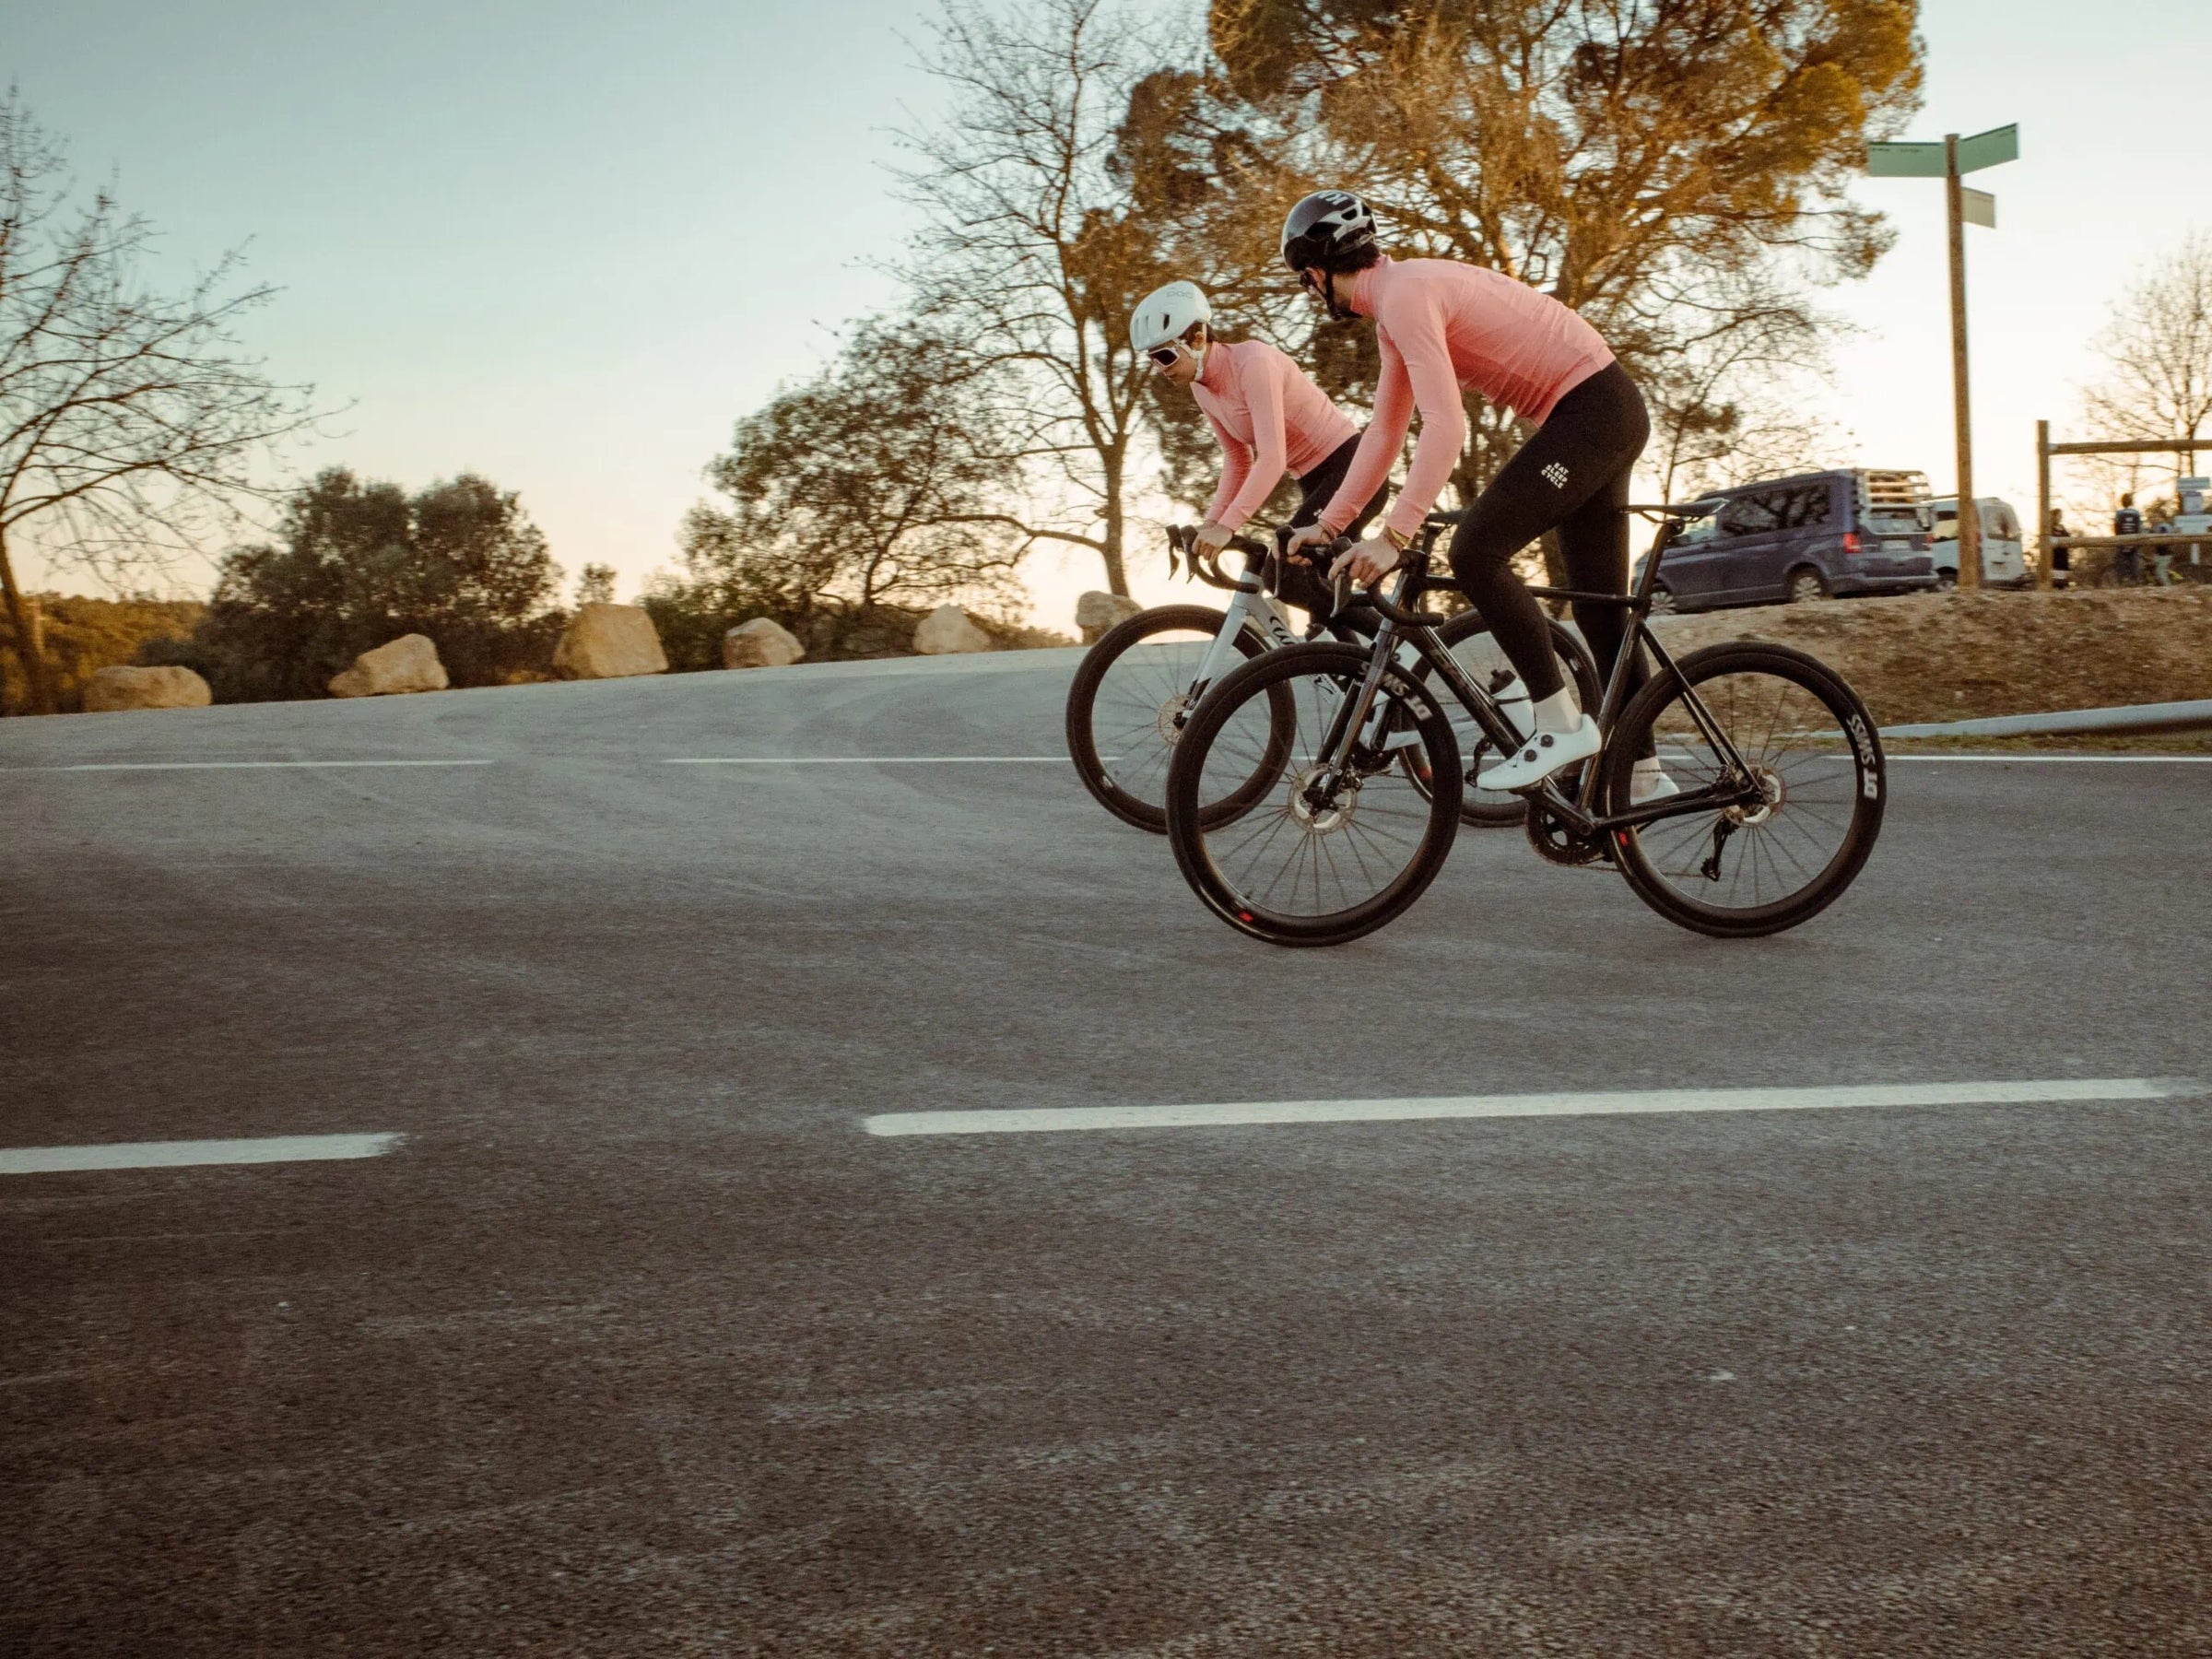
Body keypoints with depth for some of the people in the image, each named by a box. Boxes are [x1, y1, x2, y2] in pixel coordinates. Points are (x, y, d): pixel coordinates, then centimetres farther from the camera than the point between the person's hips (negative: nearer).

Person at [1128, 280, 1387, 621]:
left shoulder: (1252, 363, -23)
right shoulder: (1202, 387, 2)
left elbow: (1272, 459, -31)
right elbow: (1238, 459, 11)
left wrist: (1226, 525, -37)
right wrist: (1211, 523, -1)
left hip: (1349, 468, -9)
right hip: (1317, 480, 9)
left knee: (1283, 573, -21)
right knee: (1328, 586, 10)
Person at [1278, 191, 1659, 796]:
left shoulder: (1404, 294, -18)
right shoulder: (1396, 306, 13)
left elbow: (1444, 428, -27)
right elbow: (1384, 433, 17)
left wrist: (1393, 536, -29)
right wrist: (1329, 524, 15)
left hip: (1590, 408, -10)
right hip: (1608, 413, 10)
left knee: (1475, 550, -18)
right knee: (1600, 606, 12)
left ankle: (1560, 724, -14)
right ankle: (1643, 772, 19)